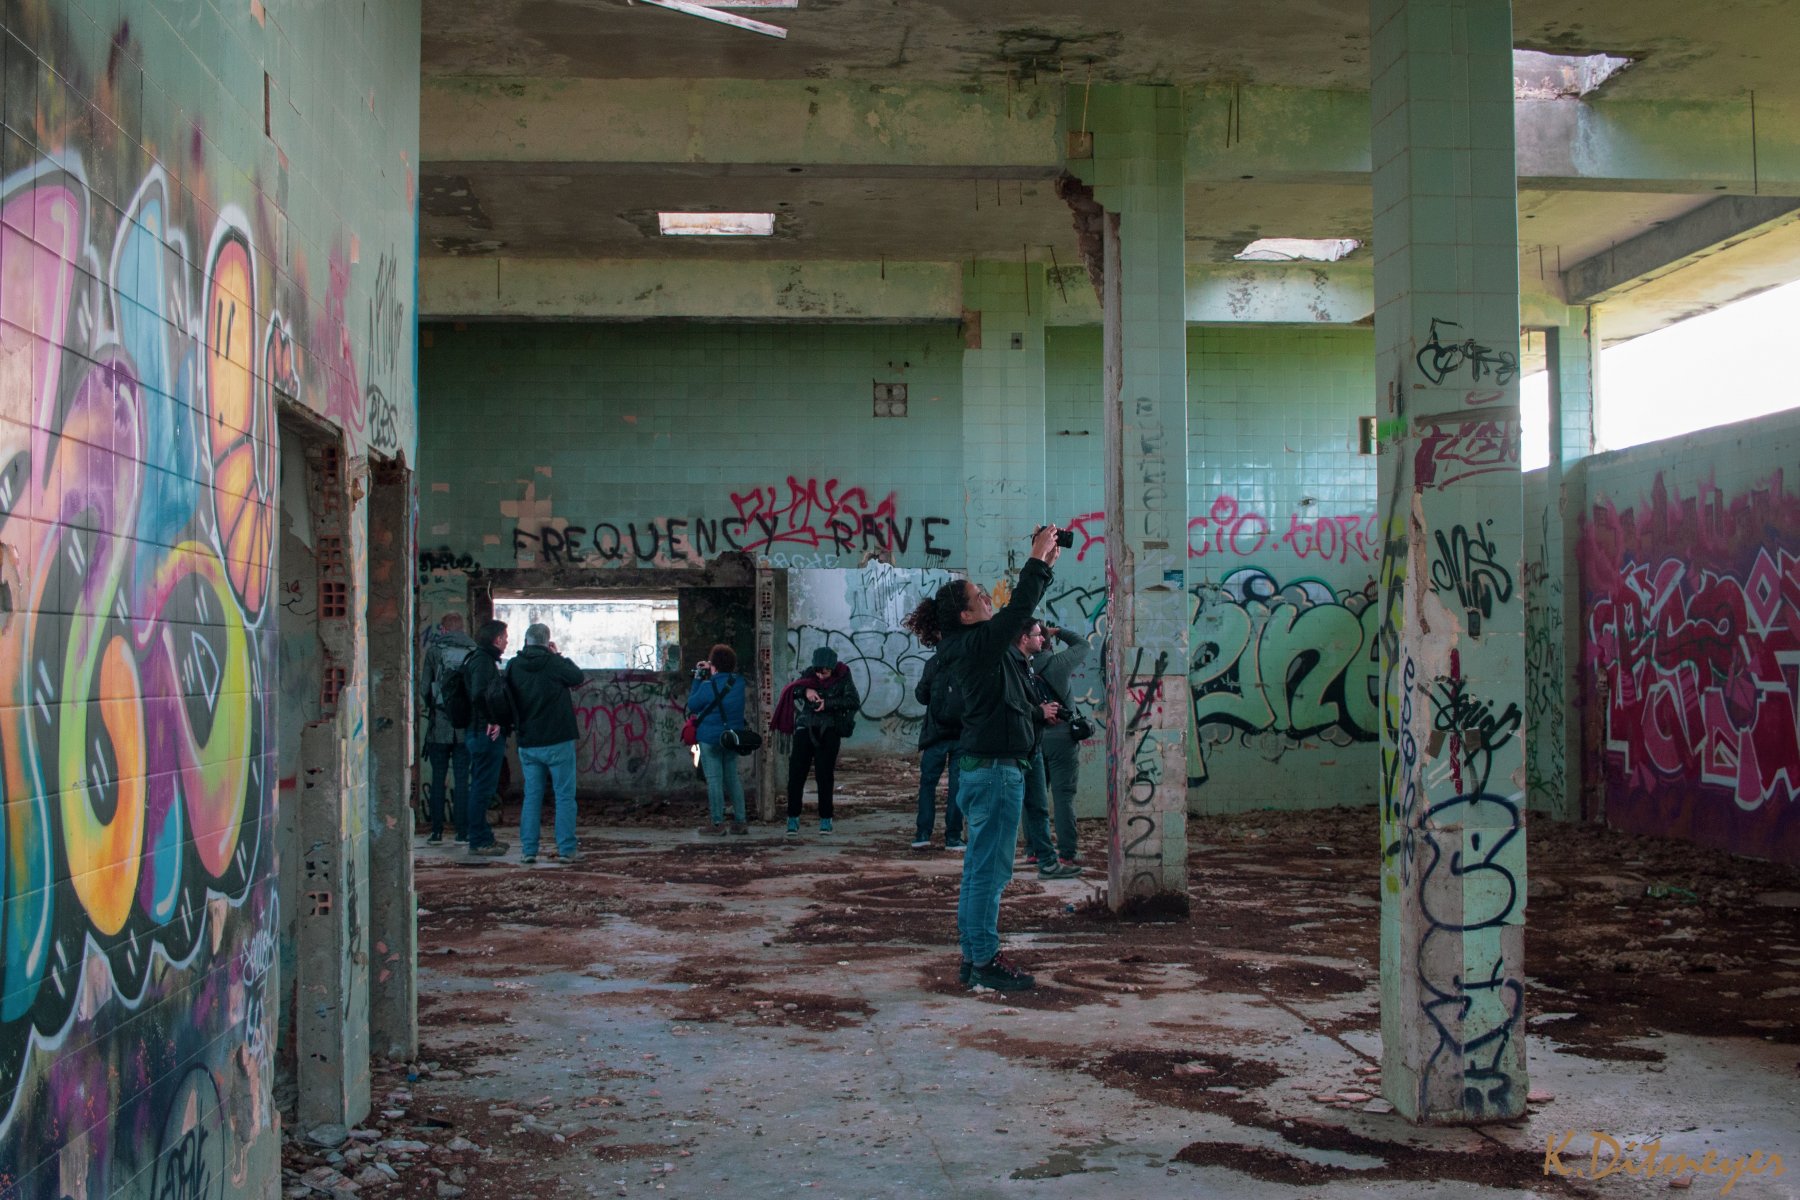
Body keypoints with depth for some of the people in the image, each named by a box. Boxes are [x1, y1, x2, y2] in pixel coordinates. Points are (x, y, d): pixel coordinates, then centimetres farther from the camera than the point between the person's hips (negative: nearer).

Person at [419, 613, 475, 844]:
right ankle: (461, 831, 4)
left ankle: (437, 831, 6)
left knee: (438, 779, 6)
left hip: (439, 726, -1)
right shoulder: (473, 651, 0)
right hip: (465, 726, 1)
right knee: (462, 779, 5)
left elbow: (424, 688, -1)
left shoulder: (433, 651, -2)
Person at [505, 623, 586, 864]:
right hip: (557, 741, -4)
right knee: (564, 795, 1)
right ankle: (567, 849, -1)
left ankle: (528, 849, 7)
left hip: (527, 743, 4)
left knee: (532, 796, 9)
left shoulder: (513, 666, 2)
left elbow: (508, 699, 11)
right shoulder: (553, 662, -11)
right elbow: (578, 677, 3)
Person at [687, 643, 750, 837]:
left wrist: (697, 679, 1)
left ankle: (717, 824, 1)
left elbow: (692, 705, -5)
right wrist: (709, 677, 8)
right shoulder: (739, 683, -1)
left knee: (714, 779, 0)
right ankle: (739, 821, 15)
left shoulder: (708, 686, -18)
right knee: (732, 777, 14)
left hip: (710, 738, -6)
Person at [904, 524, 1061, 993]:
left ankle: (974, 958, 18)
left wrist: (1044, 565, 18)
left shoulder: (976, 645, 13)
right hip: (995, 770, -10)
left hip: (985, 769, 10)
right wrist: (1037, 559, -10)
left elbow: (1019, 611, 24)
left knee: (979, 869, 13)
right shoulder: (977, 645, -14)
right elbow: (1018, 609, -20)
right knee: (990, 870, -6)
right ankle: (985, 961, -1)